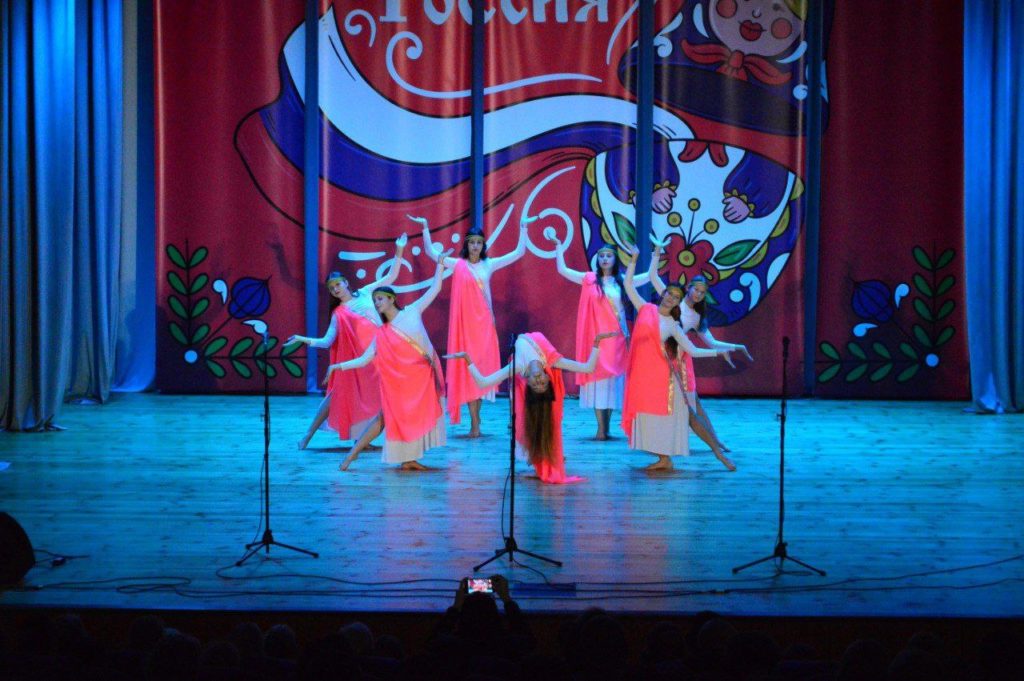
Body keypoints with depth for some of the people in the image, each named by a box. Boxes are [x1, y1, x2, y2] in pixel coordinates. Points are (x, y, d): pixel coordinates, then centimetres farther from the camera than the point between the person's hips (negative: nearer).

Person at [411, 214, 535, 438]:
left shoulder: (489, 264, 7)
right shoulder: (457, 264, 2)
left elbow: (519, 252, 9)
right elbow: (430, 251, -1)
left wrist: (523, 228, 4)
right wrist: (425, 227, -7)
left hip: (484, 322, 2)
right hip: (465, 321, -2)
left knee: (482, 366, 2)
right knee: (467, 367, -4)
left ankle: (476, 418, 13)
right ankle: (475, 422, -2)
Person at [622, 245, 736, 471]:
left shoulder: (673, 325, 2)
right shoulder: (646, 309, 5)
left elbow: (693, 351, 4)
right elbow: (628, 285, 6)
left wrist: (719, 352, 0)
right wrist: (633, 260, 1)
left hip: (662, 374, -1)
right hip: (643, 372, 2)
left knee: (679, 413, -2)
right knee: (649, 414, 2)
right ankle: (663, 459, 13)